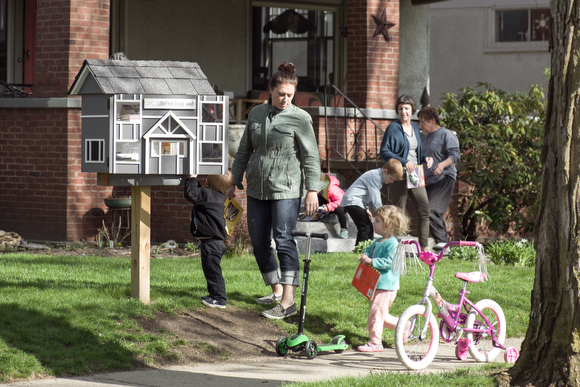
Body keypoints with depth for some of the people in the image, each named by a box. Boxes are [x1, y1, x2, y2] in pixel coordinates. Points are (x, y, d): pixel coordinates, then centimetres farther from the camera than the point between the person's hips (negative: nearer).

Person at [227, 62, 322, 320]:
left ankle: (288, 301, -17)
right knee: (259, 241, 8)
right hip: (257, 188, 6)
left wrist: (313, 189, -12)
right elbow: (244, 150, 19)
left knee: (284, 240, -13)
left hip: (286, 190, -6)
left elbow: (310, 156, -5)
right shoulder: (256, 114, 11)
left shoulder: (299, 118, -4)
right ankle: (277, 290, 23)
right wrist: (235, 181, 19)